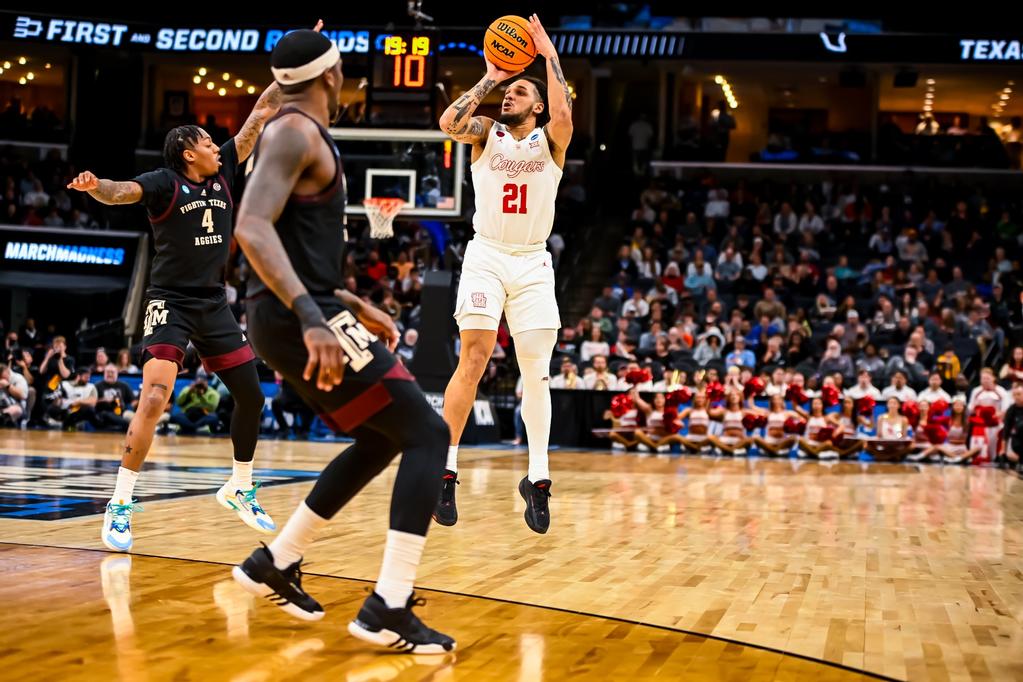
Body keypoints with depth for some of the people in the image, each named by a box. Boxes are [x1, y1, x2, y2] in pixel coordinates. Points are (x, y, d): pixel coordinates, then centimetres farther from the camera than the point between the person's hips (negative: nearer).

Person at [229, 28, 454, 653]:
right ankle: (389, 608, -15)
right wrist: (312, 317, -35)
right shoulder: (296, 132, -11)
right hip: (299, 320, -10)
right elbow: (253, 229, -27)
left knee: (385, 436, 22)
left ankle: (276, 562, 27)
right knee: (428, 433, -9)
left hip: (296, 318, 10)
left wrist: (357, 308, 27)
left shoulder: (298, 136, 20)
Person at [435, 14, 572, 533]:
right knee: (473, 360, -13)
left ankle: (537, 477, 7)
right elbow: (449, 123, -15)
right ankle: (446, 471, -12)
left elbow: (564, 115, -19)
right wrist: (488, 79, -7)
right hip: (486, 257, -1)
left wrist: (549, 54, -12)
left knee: (536, 372, -1)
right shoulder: (486, 133, 7)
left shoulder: (549, 139, 5)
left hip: (533, 264, 1)